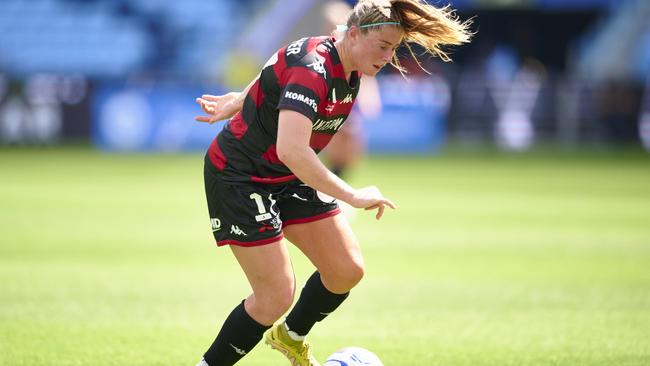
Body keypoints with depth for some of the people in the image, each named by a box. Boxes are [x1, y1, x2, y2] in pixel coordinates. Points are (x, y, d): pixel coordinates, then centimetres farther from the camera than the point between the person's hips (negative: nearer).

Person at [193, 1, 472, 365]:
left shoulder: (350, 71, -2)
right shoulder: (313, 69, -30)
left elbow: (277, 75, 17)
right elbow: (291, 149, -42)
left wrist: (236, 102, 27)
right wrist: (353, 196, -39)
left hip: (288, 178, 9)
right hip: (239, 178, -9)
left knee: (348, 270, 4)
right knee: (276, 298, -12)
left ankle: (290, 336, 30)